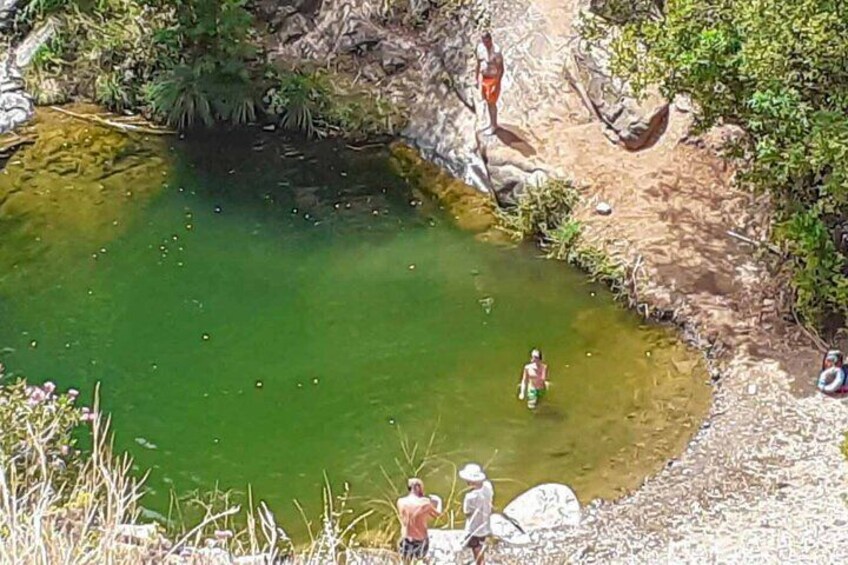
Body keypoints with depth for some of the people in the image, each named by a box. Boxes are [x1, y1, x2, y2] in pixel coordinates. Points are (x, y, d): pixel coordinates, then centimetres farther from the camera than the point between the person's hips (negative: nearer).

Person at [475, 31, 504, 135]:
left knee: (492, 103, 3)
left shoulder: (496, 51, -25)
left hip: (493, 79, -6)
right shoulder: (480, 47, -5)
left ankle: (493, 125, 20)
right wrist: (476, 78, 11)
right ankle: (492, 124, 32)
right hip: (483, 77, 6)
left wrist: (498, 83, -22)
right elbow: (479, 63, 7)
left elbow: (501, 68, -20)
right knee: (487, 102, 17)